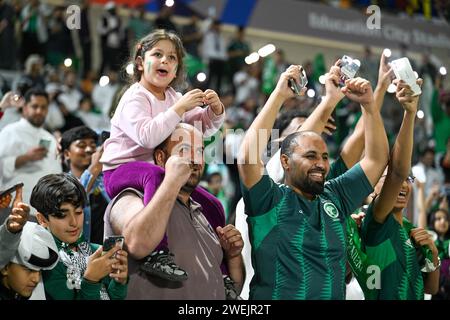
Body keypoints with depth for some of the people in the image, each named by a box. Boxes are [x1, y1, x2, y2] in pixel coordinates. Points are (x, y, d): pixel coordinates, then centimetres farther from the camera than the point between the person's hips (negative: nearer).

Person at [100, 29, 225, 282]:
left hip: (158, 171, 9)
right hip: (121, 170, -8)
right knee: (155, 174, -43)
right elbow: (147, 136, -31)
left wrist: (215, 109, -7)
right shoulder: (135, 98, -13)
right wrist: (180, 108, -30)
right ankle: (158, 254, -51)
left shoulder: (173, 98, 12)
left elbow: (206, 127, 15)